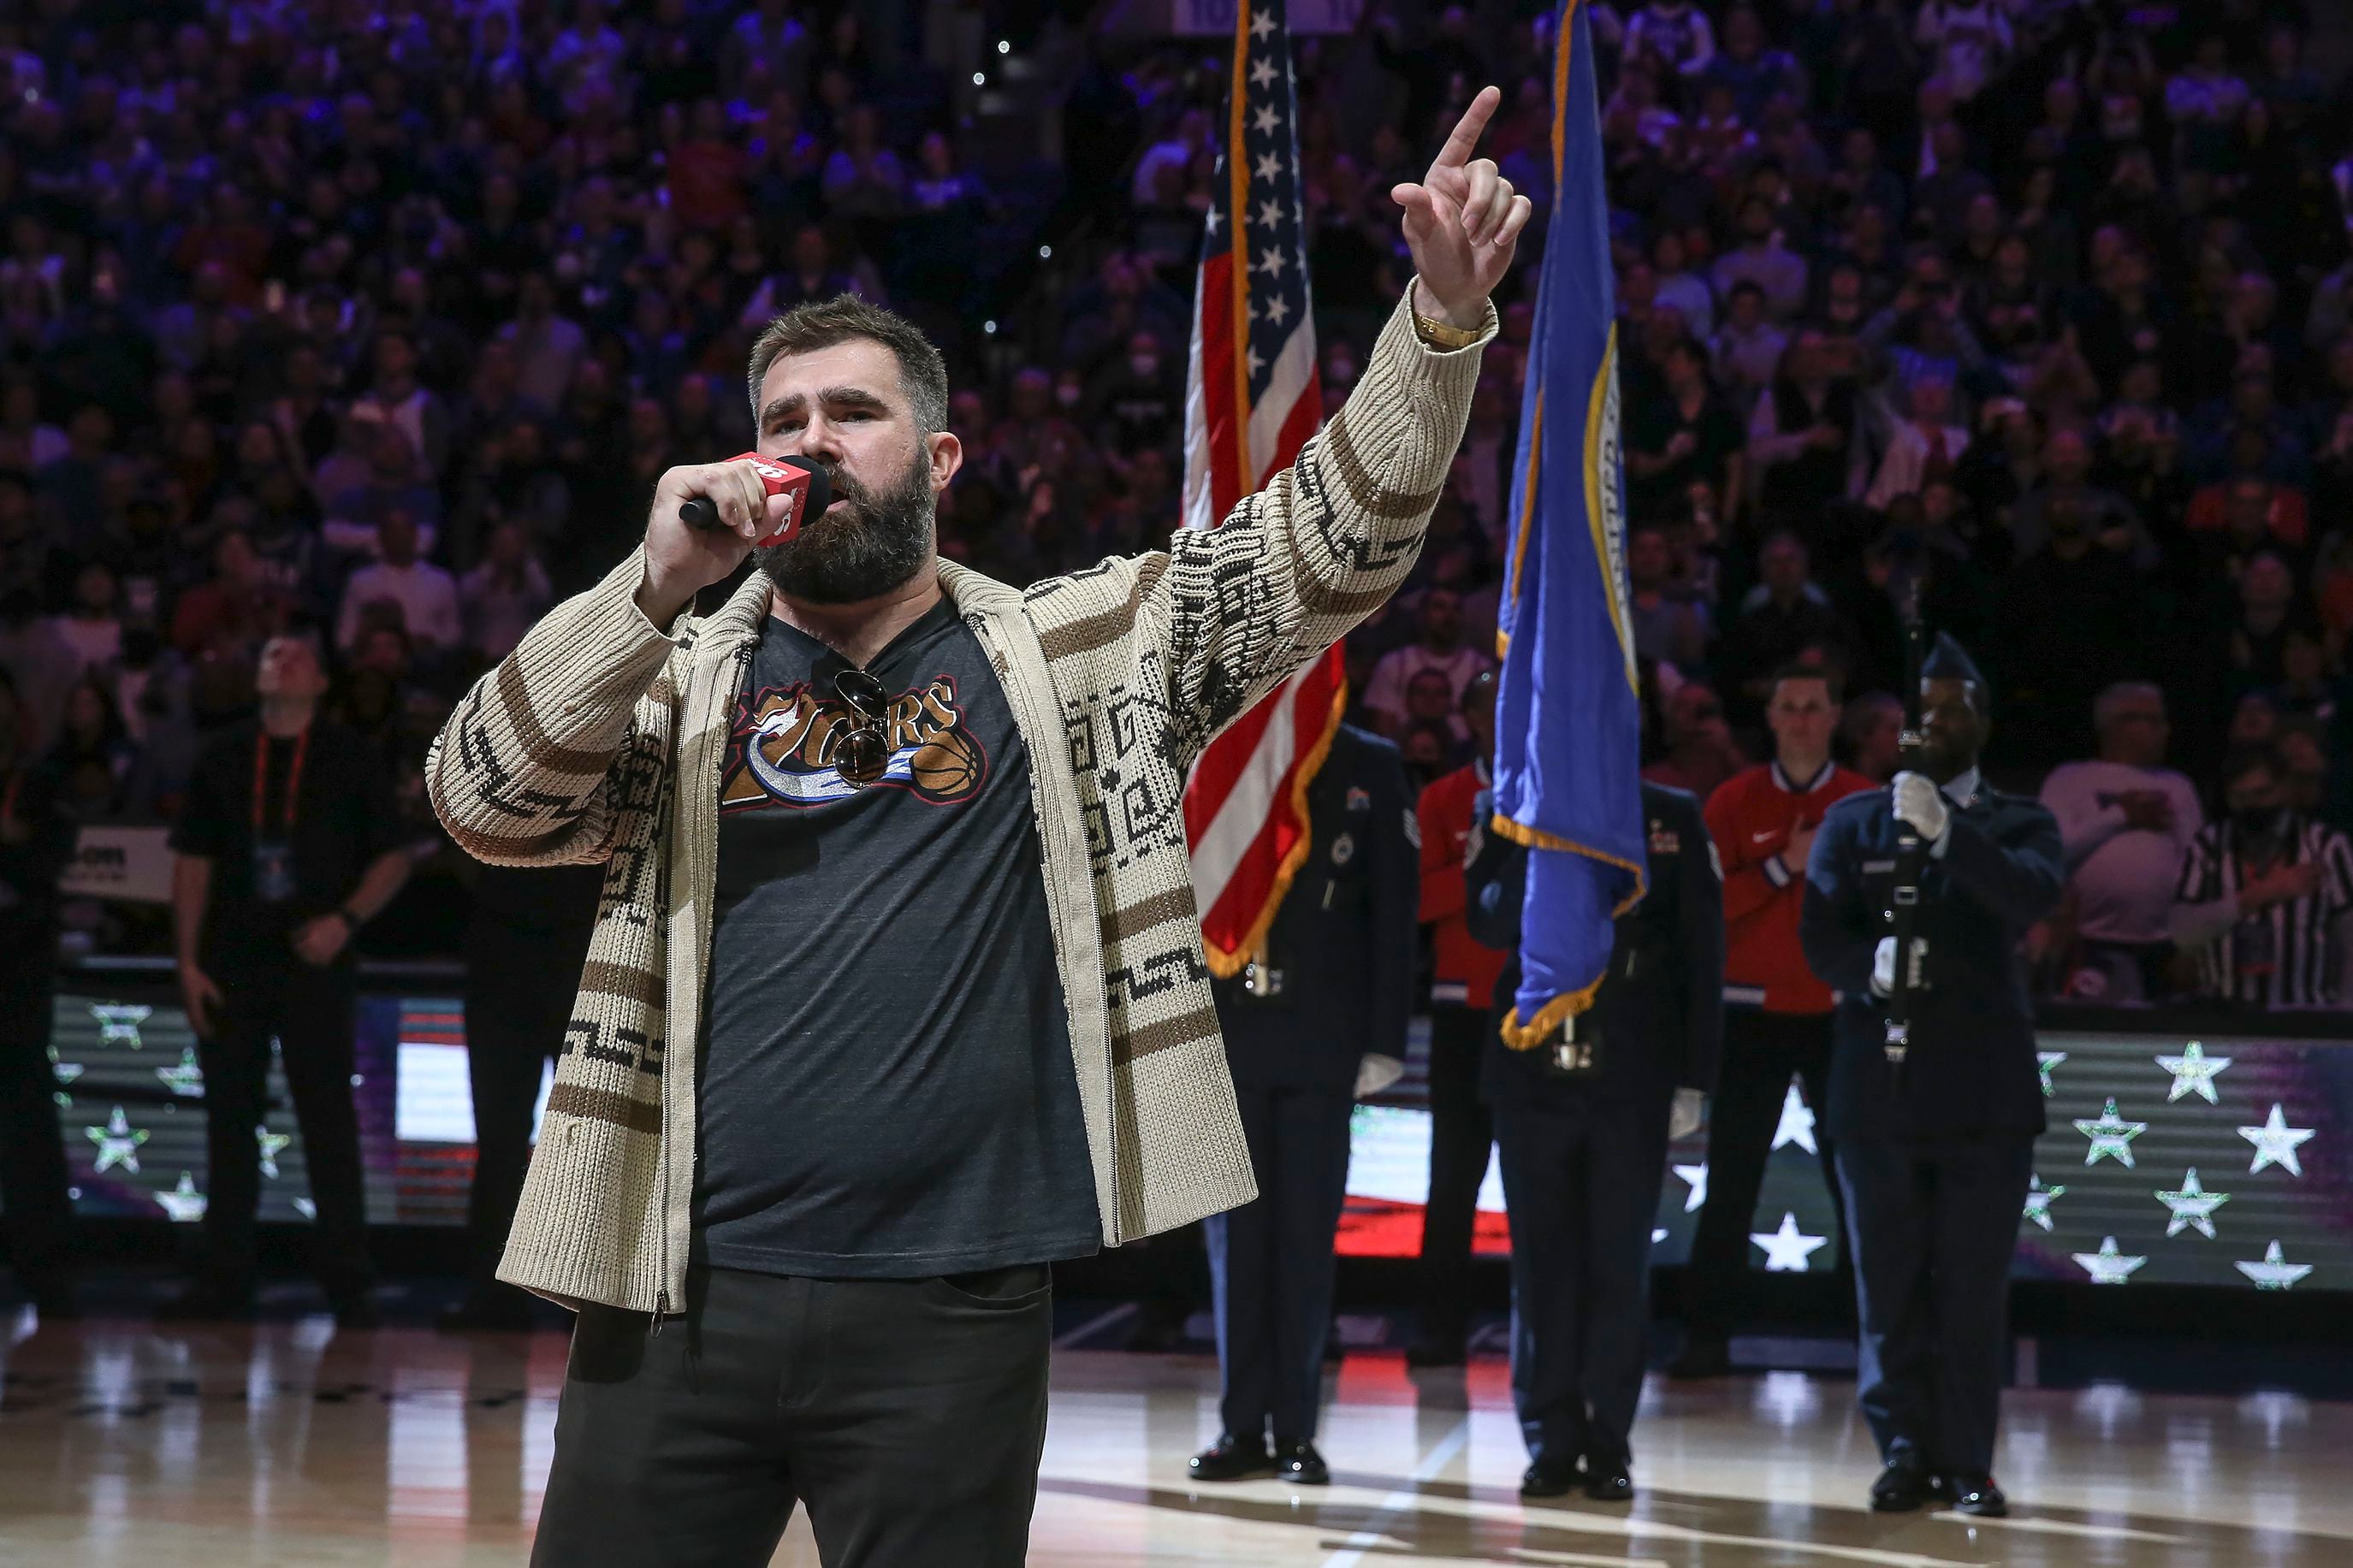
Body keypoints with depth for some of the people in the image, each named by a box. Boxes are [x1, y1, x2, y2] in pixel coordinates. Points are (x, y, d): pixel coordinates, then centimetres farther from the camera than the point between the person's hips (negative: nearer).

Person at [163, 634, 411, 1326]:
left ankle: (348, 1285, 2)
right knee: (230, 1120, 6)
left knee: (329, 1122, -2)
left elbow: (393, 858, 4)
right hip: (232, 969, 2)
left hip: (314, 965, -2)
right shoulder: (224, 758, 9)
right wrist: (189, 962, 2)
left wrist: (347, 919, -11)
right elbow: (193, 863, 9)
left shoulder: (349, 758, 3)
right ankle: (224, 1281, 12)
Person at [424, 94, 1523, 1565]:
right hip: (686, 1293, 1)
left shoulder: (1068, 651, 9)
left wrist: (1442, 325, -12)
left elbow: (1324, 542, 2)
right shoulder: (677, 674, 11)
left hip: (952, 1310, -1)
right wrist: (654, 585, -14)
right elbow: (482, 802, -3)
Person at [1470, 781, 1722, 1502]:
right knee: (1542, 1259, 2)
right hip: (1534, 1069, 1)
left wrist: (1694, 1076, 0)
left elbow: (1702, 953, 4)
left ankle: (1608, 1444, 6)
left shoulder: (1673, 818, 5)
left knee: (1618, 1262, 1)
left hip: (1631, 1080, -1)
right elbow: (1490, 923, -6)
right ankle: (1551, 1442, 7)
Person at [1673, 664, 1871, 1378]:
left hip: (1839, 1015, 0)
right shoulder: (1733, 802, 3)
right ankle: (1707, 1336, 4)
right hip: (1753, 1015, 0)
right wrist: (1783, 866, -15)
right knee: (1732, 1180, 1)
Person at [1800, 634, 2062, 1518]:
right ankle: (1904, 1453, 9)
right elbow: (1820, 935, 0)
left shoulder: (2017, 826, 9)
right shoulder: (1853, 822, 11)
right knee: (1890, 1286, 2)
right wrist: (1871, 965, -22)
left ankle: (1967, 1463, 5)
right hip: (1878, 1083, 1)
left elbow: (2033, 898, -13)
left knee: (1975, 1288, -1)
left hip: (1986, 1088, -1)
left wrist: (1949, 834, -27)